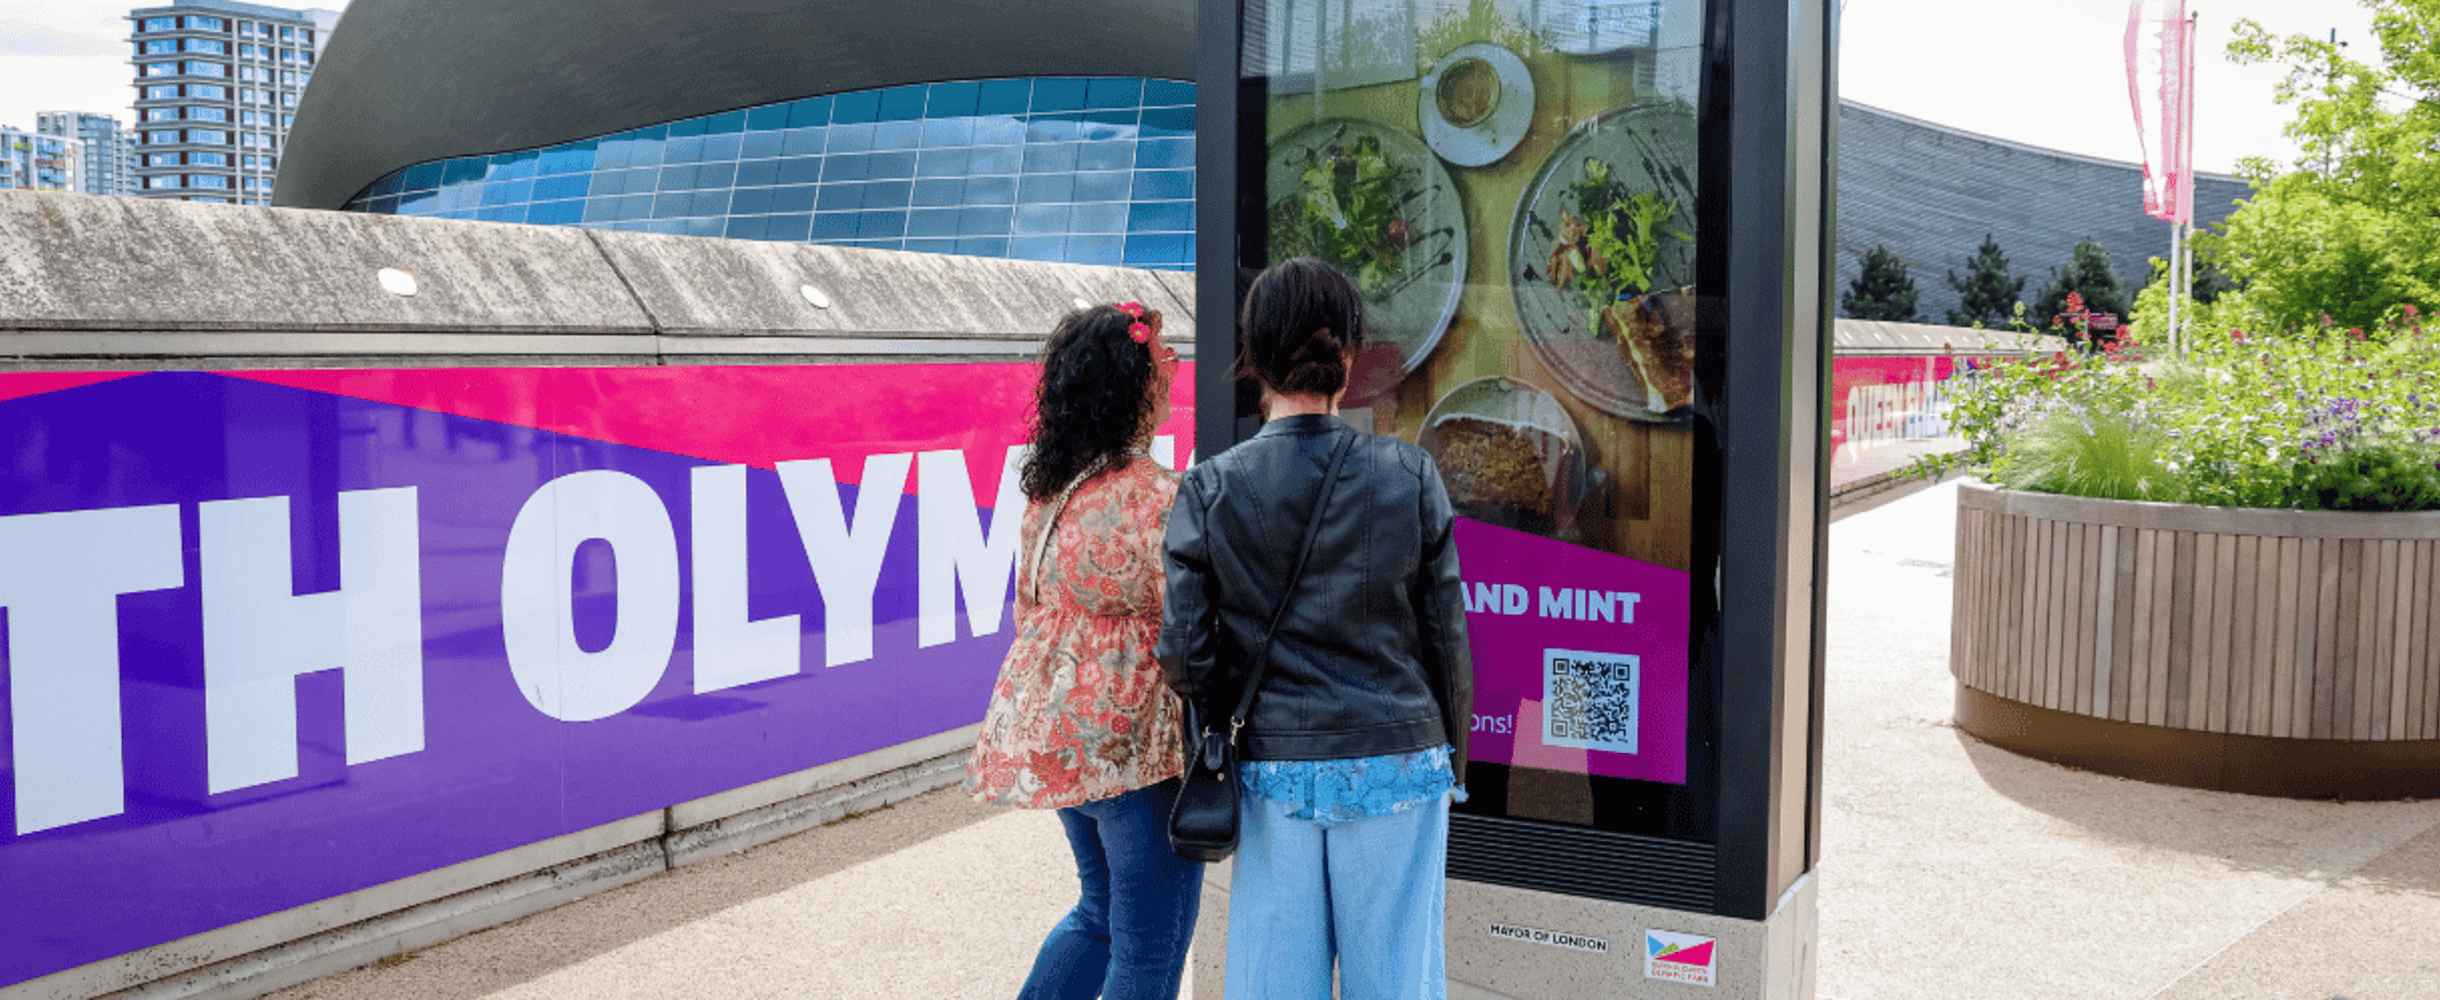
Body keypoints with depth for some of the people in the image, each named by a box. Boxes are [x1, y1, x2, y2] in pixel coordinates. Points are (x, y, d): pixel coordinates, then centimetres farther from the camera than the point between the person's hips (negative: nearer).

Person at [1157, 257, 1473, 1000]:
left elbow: (1185, 658, -6)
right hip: (1397, 766, 0)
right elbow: (1446, 639, 0)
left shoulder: (1209, 490, -5)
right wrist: (1451, 768, 12)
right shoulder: (1409, 476, -4)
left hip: (1275, 771, 0)